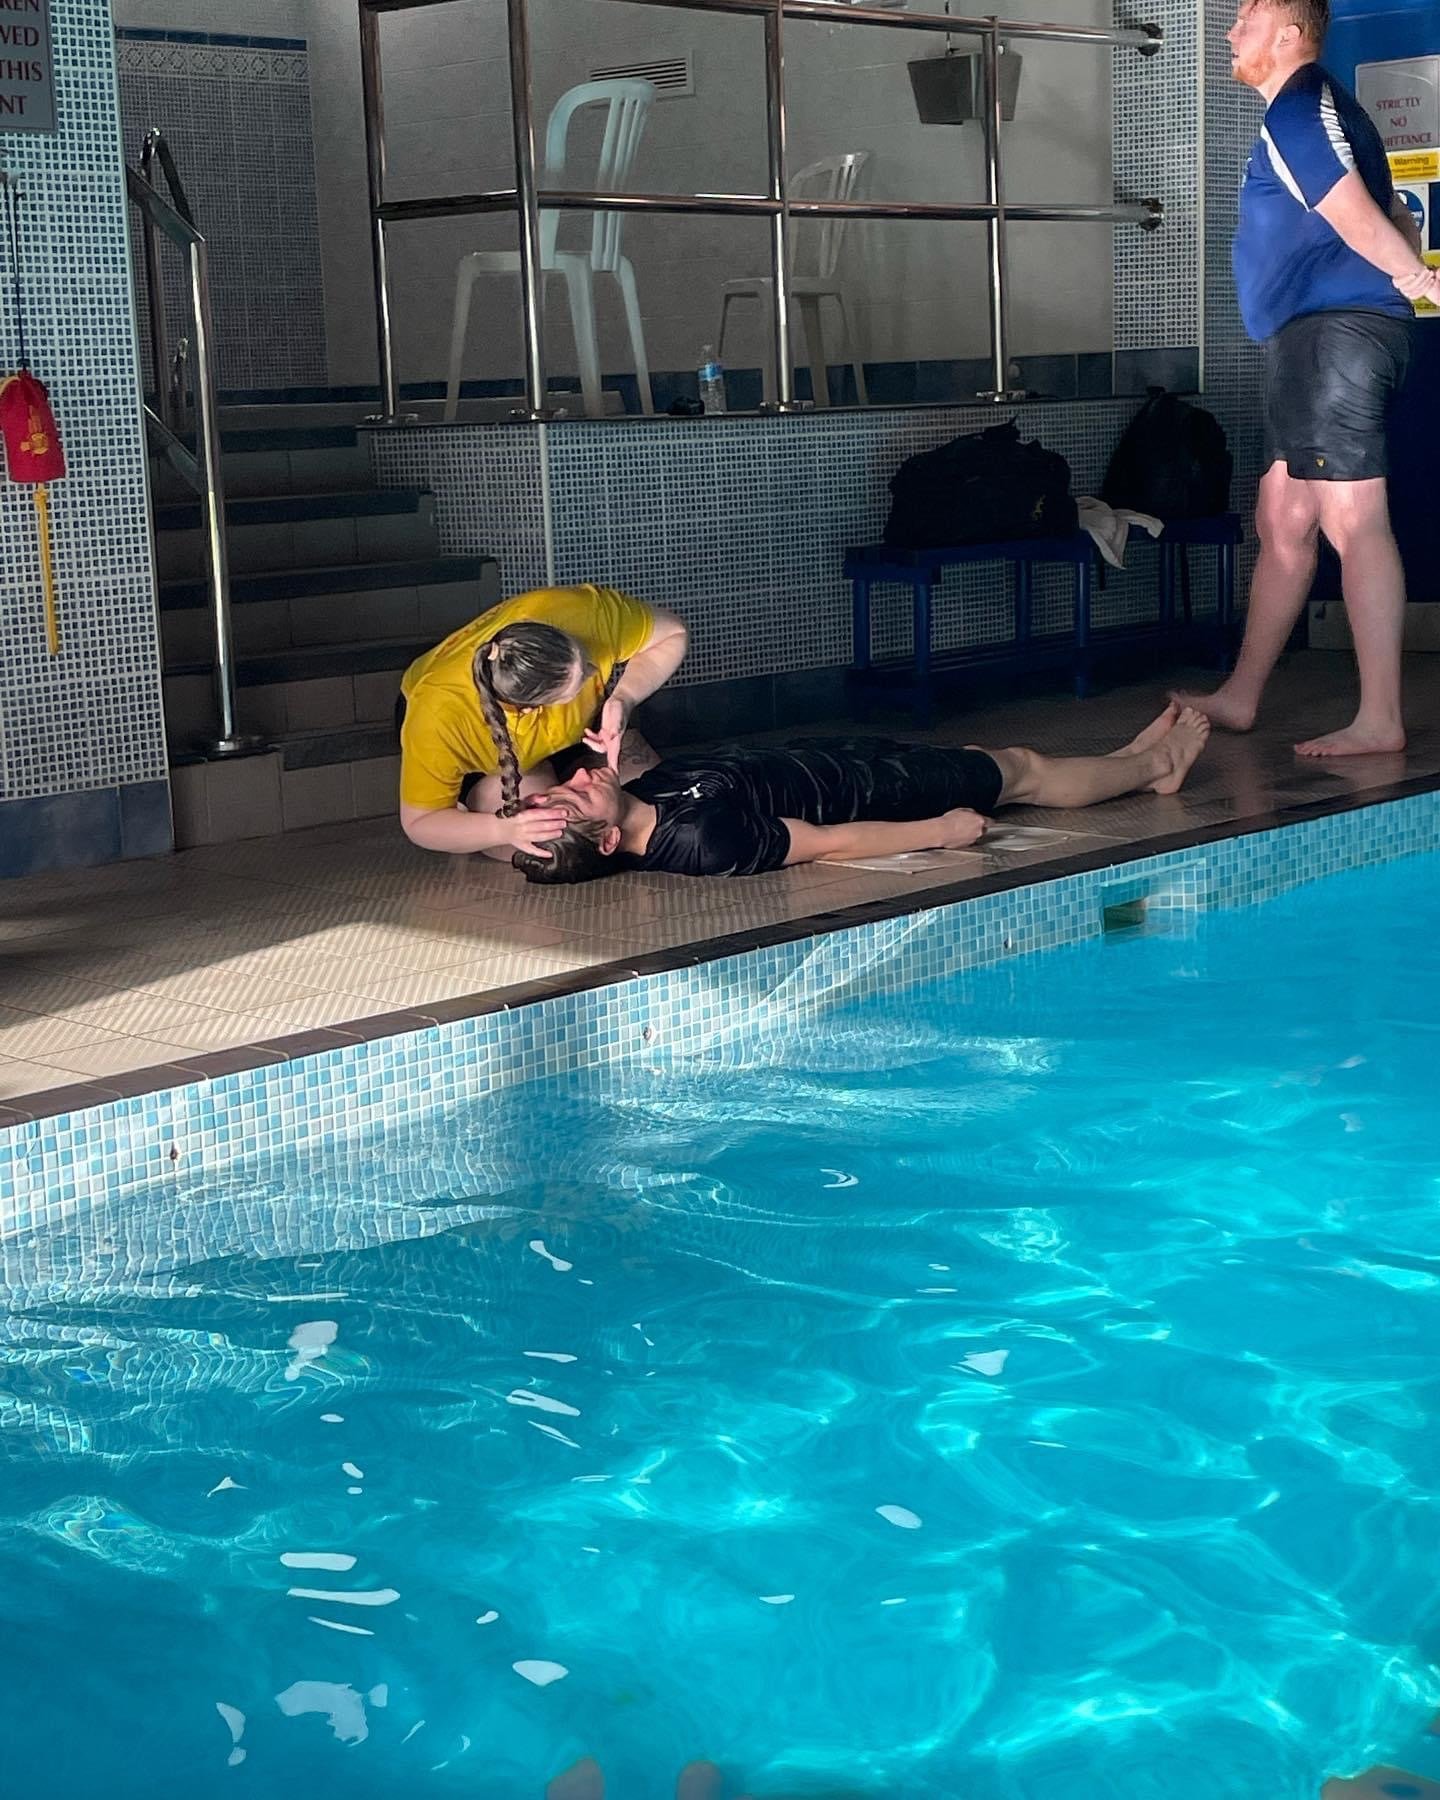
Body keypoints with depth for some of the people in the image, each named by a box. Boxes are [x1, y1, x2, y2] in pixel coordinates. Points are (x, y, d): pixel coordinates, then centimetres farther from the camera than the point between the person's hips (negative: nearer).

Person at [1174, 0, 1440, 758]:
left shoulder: (1297, 109, -9)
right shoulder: (1318, 109, 24)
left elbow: (1358, 218, -15)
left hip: (1332, 328, -11)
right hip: (1315, 336, 11)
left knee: (1352, 524, -12)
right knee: (1282, 525, 14)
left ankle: (1379, 721, -13)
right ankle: (1239, 697, 21)